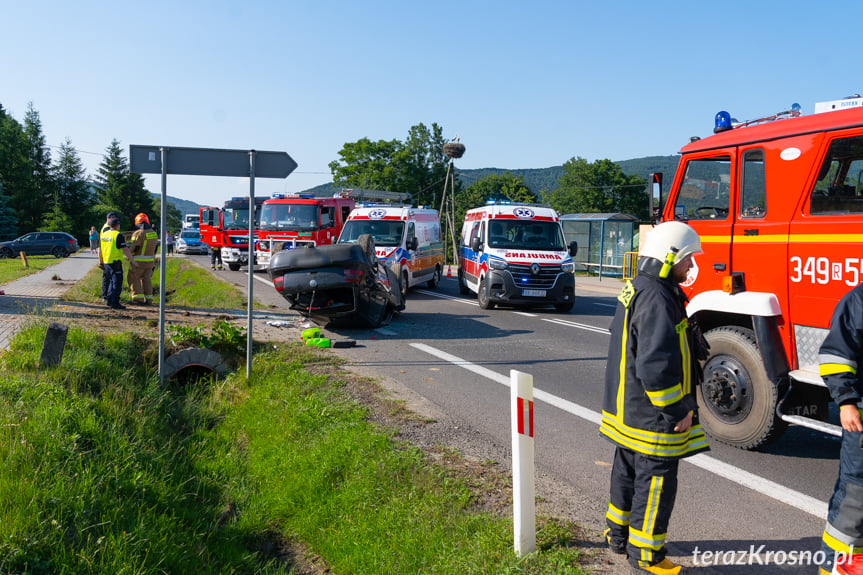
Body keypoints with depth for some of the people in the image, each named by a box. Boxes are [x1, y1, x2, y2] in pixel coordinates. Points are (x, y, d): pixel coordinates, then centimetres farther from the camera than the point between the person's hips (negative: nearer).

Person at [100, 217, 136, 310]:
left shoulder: (104, 234, 11)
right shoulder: (118, 235, -13)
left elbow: (100, 249, 17)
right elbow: (125, 249, -16)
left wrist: (101, 261, 27)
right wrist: (132, 261, -11)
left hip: (106, 262, 8)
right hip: (115, 263, -8)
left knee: (112, 282, 20)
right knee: (117, 283, -2)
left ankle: (109, 301, 21)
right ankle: (115, 303, -3)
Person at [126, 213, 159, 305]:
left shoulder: (138, 233, -17)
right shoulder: (154, 233, 6)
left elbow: (132, 248, -18)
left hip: (139, 261, -6)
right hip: (150, 260, 7)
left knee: (133, 278, 5)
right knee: (146, 279, 13)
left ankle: (138, 298, -2)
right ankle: (148, 299, 13)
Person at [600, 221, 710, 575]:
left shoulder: (636, 289, 9)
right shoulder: (657, 299, -24)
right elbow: (656, 365, -29)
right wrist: (679, 410, -21)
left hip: (627, 408, 11)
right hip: (652, 413, -11)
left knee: (628, 472, 22)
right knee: (655, 481, 3)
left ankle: (618, 535, 37)